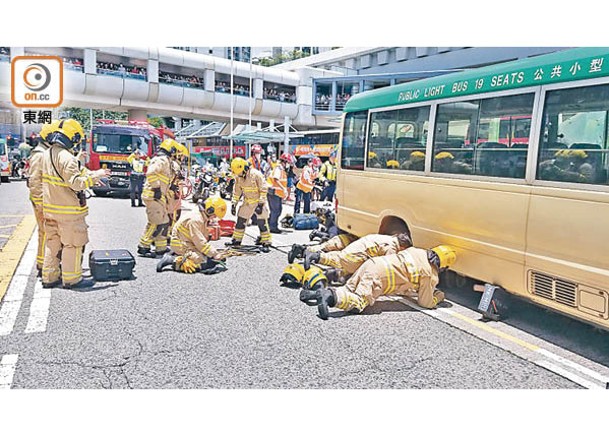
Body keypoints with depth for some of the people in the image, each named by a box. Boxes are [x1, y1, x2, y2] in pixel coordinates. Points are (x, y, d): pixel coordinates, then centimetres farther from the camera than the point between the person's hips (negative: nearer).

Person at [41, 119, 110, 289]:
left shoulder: (47, 154, 9)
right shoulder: (66, 157, -20)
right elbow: (77, 183, -25)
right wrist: (96, 175, -15)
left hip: (50, 208, 9)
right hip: (68, 211, -9)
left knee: (52, 243, 16)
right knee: (73, 243, 4)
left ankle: (49, 277, 24)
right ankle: (72, 278, 12)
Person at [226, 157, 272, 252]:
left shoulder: (256, 174, -22)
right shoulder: (238, 177, -2)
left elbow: (264, 190, -20)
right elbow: (236, 191, 11)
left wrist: (261, 204, -22)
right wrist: (233, 203, 8)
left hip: (258, 201, -6)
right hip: (247, 202, 6)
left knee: (262, 223, -9)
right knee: (240, 220, 10)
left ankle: (266, 243, -1)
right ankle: (236, 240, 24)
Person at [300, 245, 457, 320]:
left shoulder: (416, 251, 24)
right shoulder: (431, 276, 4)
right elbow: (425, 303, 13)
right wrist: (438, 297, 32)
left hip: (371, 263, 8)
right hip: (378, 276, -8)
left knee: (348, 290, 14)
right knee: (359, 301, -17)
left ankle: (321, 288, -7)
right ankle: (330, 296, -41)